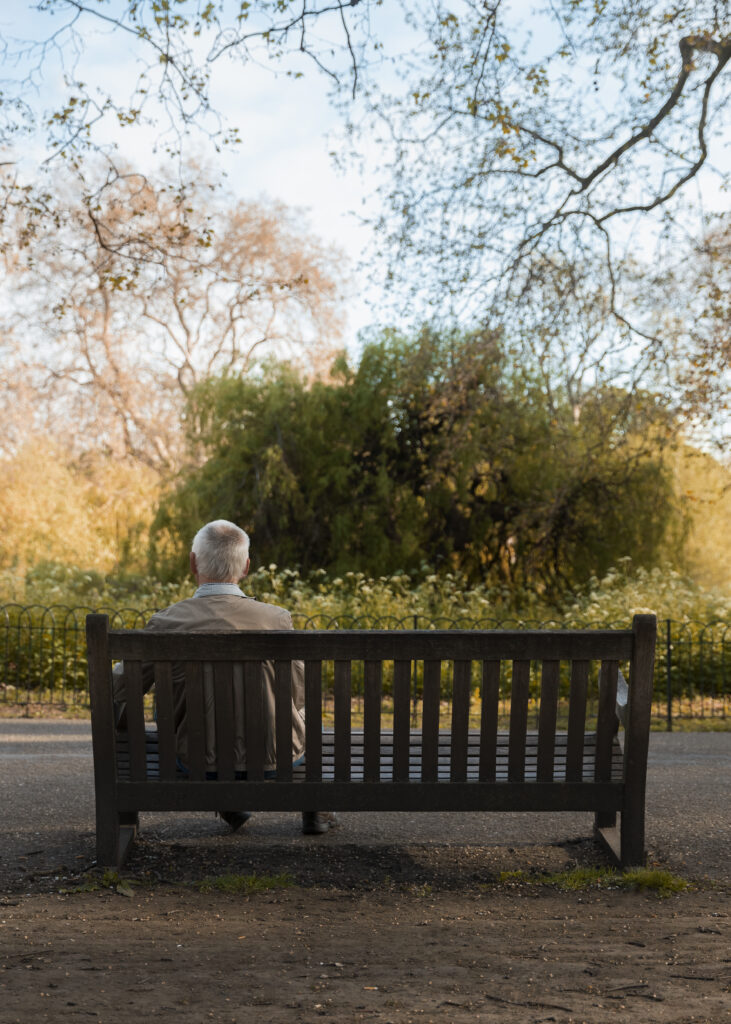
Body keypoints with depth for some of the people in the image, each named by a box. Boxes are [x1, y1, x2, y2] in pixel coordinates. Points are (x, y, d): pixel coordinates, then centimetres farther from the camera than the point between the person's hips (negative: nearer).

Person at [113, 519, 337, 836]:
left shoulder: (166, 622, -15)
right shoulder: (277, 619, -16)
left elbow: (119, 692, -3)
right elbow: (298, 695, -2)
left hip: (198, 764, 1)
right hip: (272, 763, -1)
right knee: (305, 710, 31)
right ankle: (314, 811, 43)